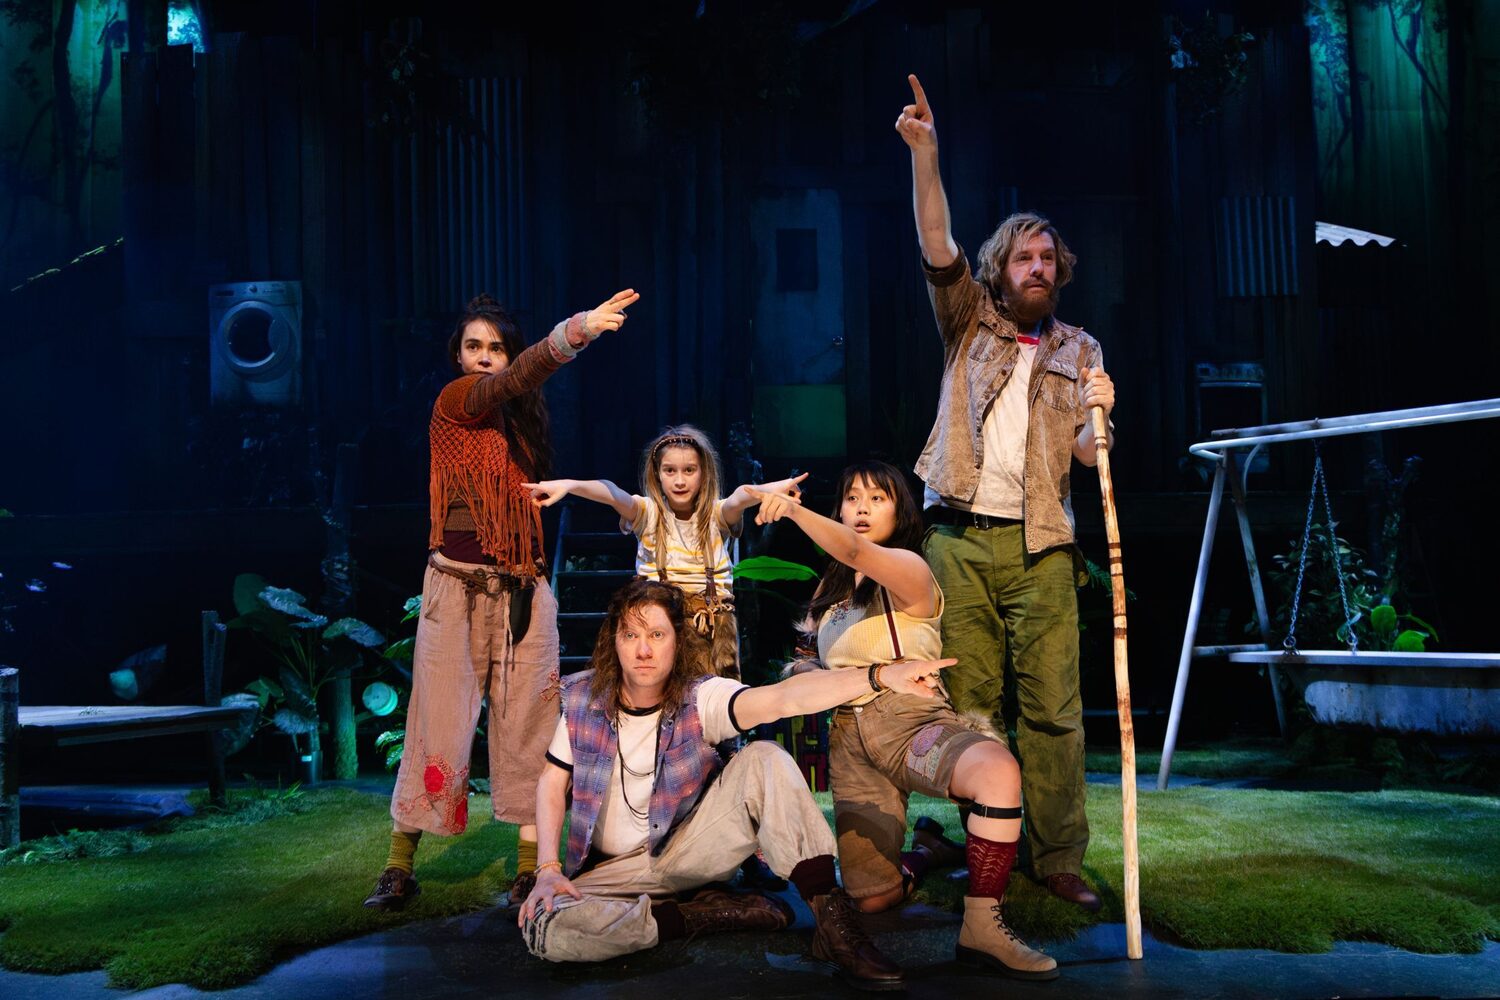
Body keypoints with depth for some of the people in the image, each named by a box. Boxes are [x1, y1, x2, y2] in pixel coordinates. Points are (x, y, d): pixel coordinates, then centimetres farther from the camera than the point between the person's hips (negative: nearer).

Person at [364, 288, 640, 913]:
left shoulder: (517, 422, 14)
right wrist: (575, 330, -39)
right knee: (440, 726, -1)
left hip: (522, 591, 5)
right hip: (457, 587, -5)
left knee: (527, 726, 3)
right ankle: (399, 868, 12)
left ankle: (530, 866, 9)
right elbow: (513, 380, -23)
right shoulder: (455, 401, -5)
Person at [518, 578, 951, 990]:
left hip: (691, 848, -1)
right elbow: (553, 783, 0)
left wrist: (880, 676, -49)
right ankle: (714, 913, -15)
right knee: (545, 927, -30)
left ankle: (832, 922, -25)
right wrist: (548, 870, -14)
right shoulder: (583, 698, -10)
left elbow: (783, 697, -34)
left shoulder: (699, 697, -17)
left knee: (764, 760, -26)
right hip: (615, 870, 1)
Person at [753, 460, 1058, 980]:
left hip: (910, 718, -5)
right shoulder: (829, 587, 20)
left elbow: (854, 550, -23)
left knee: (999, 769, -39)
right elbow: (816, 664, 28)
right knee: (872, 898, -5)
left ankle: (982, 928, -28)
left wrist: (792, 509, -39)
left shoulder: (908, 568, -1)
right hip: (848, 733, 5)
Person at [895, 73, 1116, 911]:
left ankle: (1061, 858, 5)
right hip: (960, 538, -1)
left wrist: (1098, 416, -14)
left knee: (1054, 707, -3)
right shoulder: (970, 320, 12)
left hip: (1039, 544, 1)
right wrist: (925, 153, -14)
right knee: (970, 706, 2)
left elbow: (1088, 455, 8)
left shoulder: (1079, 350, 15)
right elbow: (938, 249, -4)